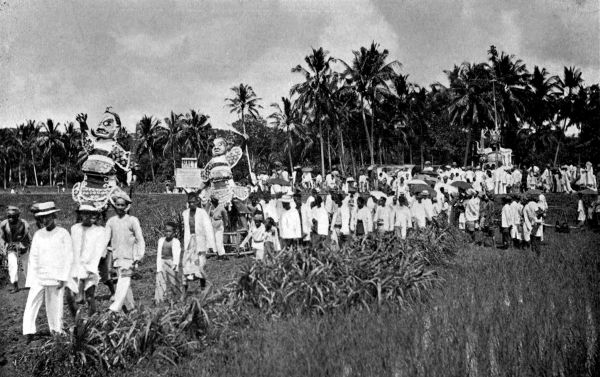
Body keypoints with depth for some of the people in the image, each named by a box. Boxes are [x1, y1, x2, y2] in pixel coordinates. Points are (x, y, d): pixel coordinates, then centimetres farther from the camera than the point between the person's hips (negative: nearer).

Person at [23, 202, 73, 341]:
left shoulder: (63, 234, -2)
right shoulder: (38, 235, 8)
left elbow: (68, 257, -3)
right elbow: (33, 258, 9)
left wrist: (63, 278, -8)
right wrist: (31, 280, 3)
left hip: (56, 278, -3)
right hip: (38, 277, 3)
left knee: (55, 307, 2)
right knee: (31, 304, -8)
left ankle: (57, 333, 14)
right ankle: (29, 333, -6)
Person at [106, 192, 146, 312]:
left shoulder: (133, 220, -1)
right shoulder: (111, 221, 10)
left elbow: (140, 240, -2)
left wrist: (139, 256, -11)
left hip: (129, 257, -4)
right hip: (117, 257, 4)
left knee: (124, 281, -15)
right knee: (124, 283, 8)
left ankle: (115, 308, -21)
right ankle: (130, 308, 18)